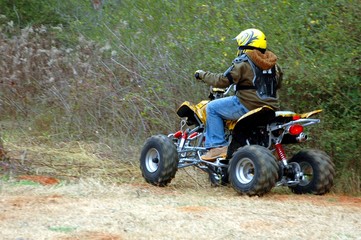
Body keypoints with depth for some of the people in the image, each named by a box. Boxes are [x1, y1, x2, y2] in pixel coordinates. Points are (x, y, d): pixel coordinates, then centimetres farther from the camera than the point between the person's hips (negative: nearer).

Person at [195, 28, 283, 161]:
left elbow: (222, 81, -10)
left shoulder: (243, 62, -10)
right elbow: (277, 84, 27)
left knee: (212, 107, 4)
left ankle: (217, 146, -5)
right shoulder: (273, 63, 13)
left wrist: (203, 75, 4)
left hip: (248, 105, -8)